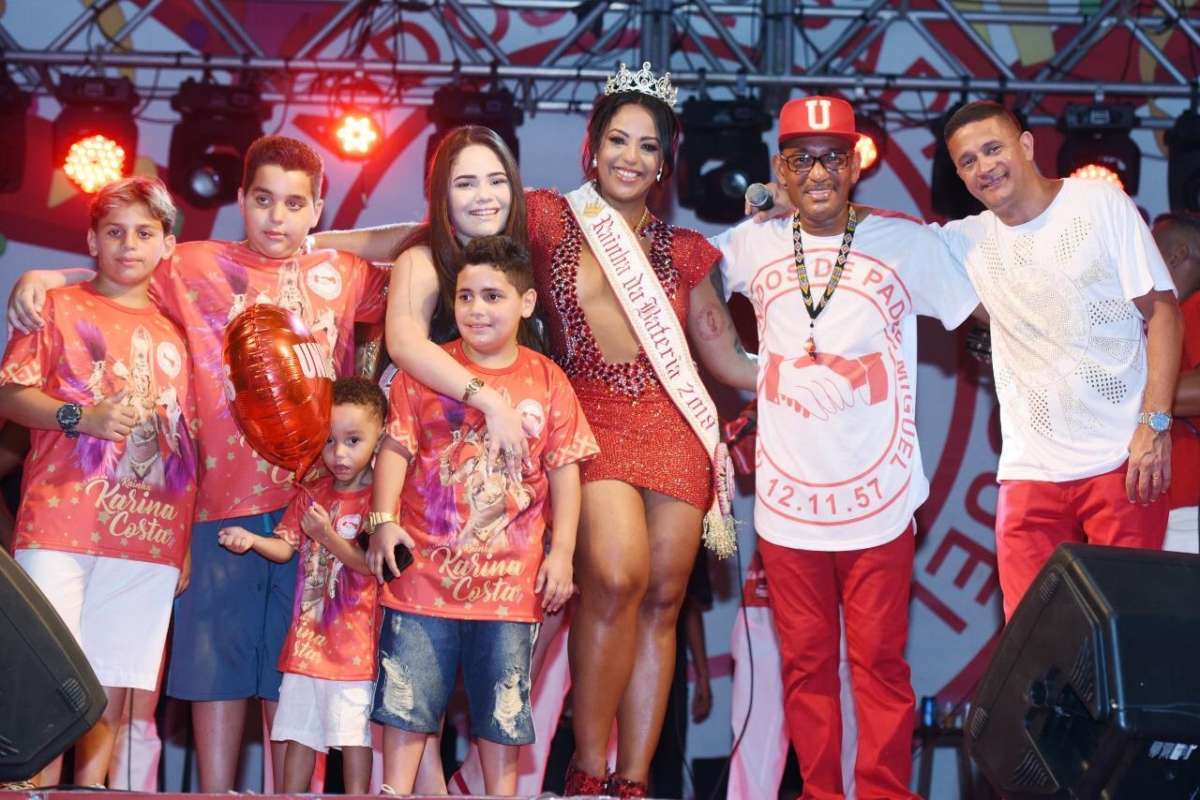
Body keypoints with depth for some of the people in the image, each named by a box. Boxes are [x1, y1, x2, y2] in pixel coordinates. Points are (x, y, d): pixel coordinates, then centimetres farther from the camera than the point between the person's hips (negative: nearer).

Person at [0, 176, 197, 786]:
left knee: (113, 690, 4)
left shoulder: (172, 335, 18)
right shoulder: (60, 306, 9)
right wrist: (80, 416, -17)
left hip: (149, 538, 4)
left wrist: (189, 544, 12)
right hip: (60, 528, -3)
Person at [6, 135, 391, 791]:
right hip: (225, 496, -1)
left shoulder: (343, 274, 13)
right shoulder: (195, 266, 7)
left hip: (313, 499, 1)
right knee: (218, 658, 1)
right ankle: (215, 793, 9)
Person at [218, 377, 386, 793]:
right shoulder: (311, 495, 9)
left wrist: (327, 535, -24)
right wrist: (251, 540, -12)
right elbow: (285, 546, 6)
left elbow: (371, 563, -15)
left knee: (354, 731, 0)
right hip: (307, 635, 6)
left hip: (354, 642, -6)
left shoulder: (377, 499, -8)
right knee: (298, 729, 13)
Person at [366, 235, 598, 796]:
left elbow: (564, 471, 3)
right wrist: (384, 520, -13)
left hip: (510, 577, 0)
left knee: (502, 706, 10)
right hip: (424, 571, 0)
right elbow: (396, 448, -1)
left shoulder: (547, 381, 2)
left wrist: (562, 551, -2)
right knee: (406, 697, 6)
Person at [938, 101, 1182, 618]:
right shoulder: (968, 240, 9)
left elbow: (1161, 311, -1)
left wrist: (1155, 424, -11)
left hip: (1122, 458, -3)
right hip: (1031, 471, 3)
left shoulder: (1100, 202, 1)